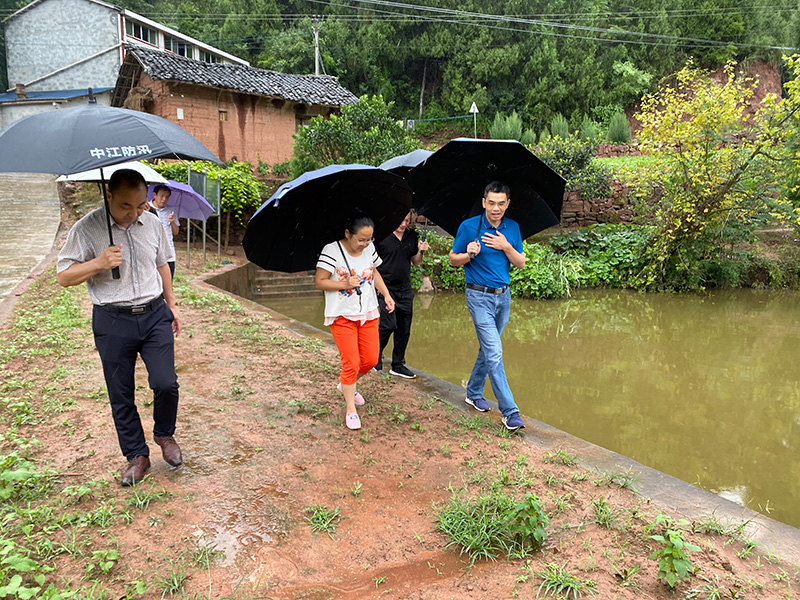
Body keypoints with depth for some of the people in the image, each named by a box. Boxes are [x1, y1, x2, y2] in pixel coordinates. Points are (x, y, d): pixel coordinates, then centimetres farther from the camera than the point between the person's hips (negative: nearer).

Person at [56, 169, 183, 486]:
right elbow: (63, 276, -6)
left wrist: (171, 305, 19)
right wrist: (99, 263, -22)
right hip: (112, 322, -2)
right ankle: (137, 455, 25)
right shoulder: (87, 229, -9)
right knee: (121, 396, 7)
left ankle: (164, 434, 23)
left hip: (154, 315, 2)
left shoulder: (152, 223, 4)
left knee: (166, 384, -6)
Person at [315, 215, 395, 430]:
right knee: (351, 363, -4)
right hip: (342, 316, -6)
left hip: (368, 314, 6)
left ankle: (345, 385, 37)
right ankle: (350, 410, 12)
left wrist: (386, 294, 7)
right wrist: (344, 284, -24)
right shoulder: (331, 251, -15)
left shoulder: (370, 248, 1)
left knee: (370, 360, 8)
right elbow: (319, 282, -12)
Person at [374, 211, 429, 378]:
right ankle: (376, 354, 14)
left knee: (404, 329, 7)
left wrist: (420, 251, -3)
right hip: (385, 288, -5)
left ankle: (398, 365, 21)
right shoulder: (382, 237, -9)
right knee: (389, 325, -13)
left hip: (405, 290, 5)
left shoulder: (412, 236, 7)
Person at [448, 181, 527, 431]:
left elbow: (521, 263, 5)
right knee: (494, 353, -10)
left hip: (503, 296, 5)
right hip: (479, 296, -5)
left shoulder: (512, 228, 5)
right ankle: (510, 412, -8)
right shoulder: (468, 227, -7)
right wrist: (468, 254, -20)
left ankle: (474, 392, 34)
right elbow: (453, 259, 0)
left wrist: (507, 247, -12)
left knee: (488, 349, 15)